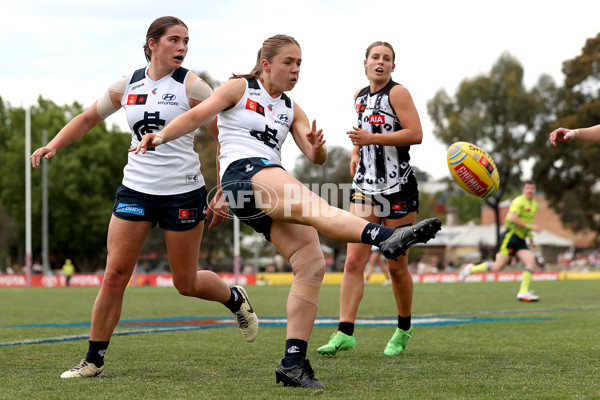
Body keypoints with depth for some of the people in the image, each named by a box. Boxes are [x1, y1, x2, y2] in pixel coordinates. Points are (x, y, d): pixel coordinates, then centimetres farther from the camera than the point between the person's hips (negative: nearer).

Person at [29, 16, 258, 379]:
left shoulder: (192, 86, -6)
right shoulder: (127, 86, 6)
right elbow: (87, 119, 18)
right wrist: (54, 145, 1)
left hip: (183, 192, -3)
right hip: (135, 190, 3)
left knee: (186, 283, 4)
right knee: (115, 274, -5)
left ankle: (236, 299, 36)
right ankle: (94, 360, 5)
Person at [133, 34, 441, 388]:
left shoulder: (291, 109, 24)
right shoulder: (240, 88, 11)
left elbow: (316, 157, 15)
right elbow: (197, 116, 2)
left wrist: (317, 147, -9)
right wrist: (160, 137, -14)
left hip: (276, 195, 7)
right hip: (243, 173, -7)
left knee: (312, 266, -10)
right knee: (312, 206, -34)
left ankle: (293, 362, -10)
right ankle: (386, 237, -61)